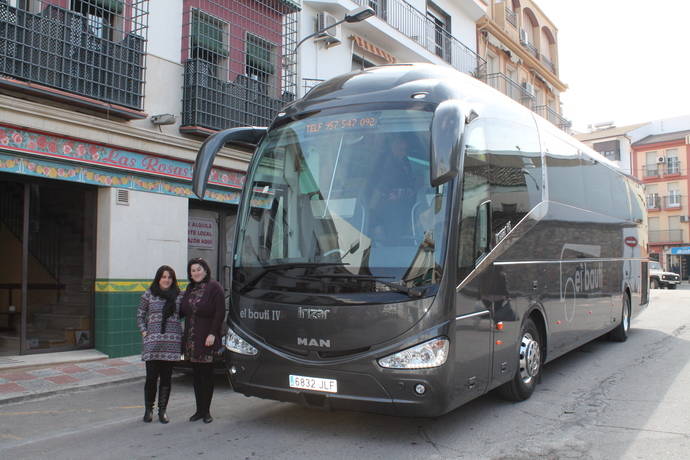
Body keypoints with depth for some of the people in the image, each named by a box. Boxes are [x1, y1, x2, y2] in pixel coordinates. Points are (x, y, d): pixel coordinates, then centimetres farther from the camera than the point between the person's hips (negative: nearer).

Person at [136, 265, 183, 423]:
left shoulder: (178, 296, 8)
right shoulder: (149, 295, 5)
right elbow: (140, 315, 11)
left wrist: (182, 334, 4)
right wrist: (144, 332, 0)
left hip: (172, 342, 1)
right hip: (153, 341, -1)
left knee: (166, 378, 5)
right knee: (151, 377, -2)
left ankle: (162, 410, 16)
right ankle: (148, 409, 17)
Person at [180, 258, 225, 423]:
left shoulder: (214, 287, -7)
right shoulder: (190, 289, 14)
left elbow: (220, 312, -12)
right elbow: (183, 310, 18)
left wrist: (212, 333, -18)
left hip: (207, 339, -6)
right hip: (191, 338, 6)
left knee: (206, 374, 1)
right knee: (196, 375, 11)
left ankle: (206, 411, 10)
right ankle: (199, 410, 19)